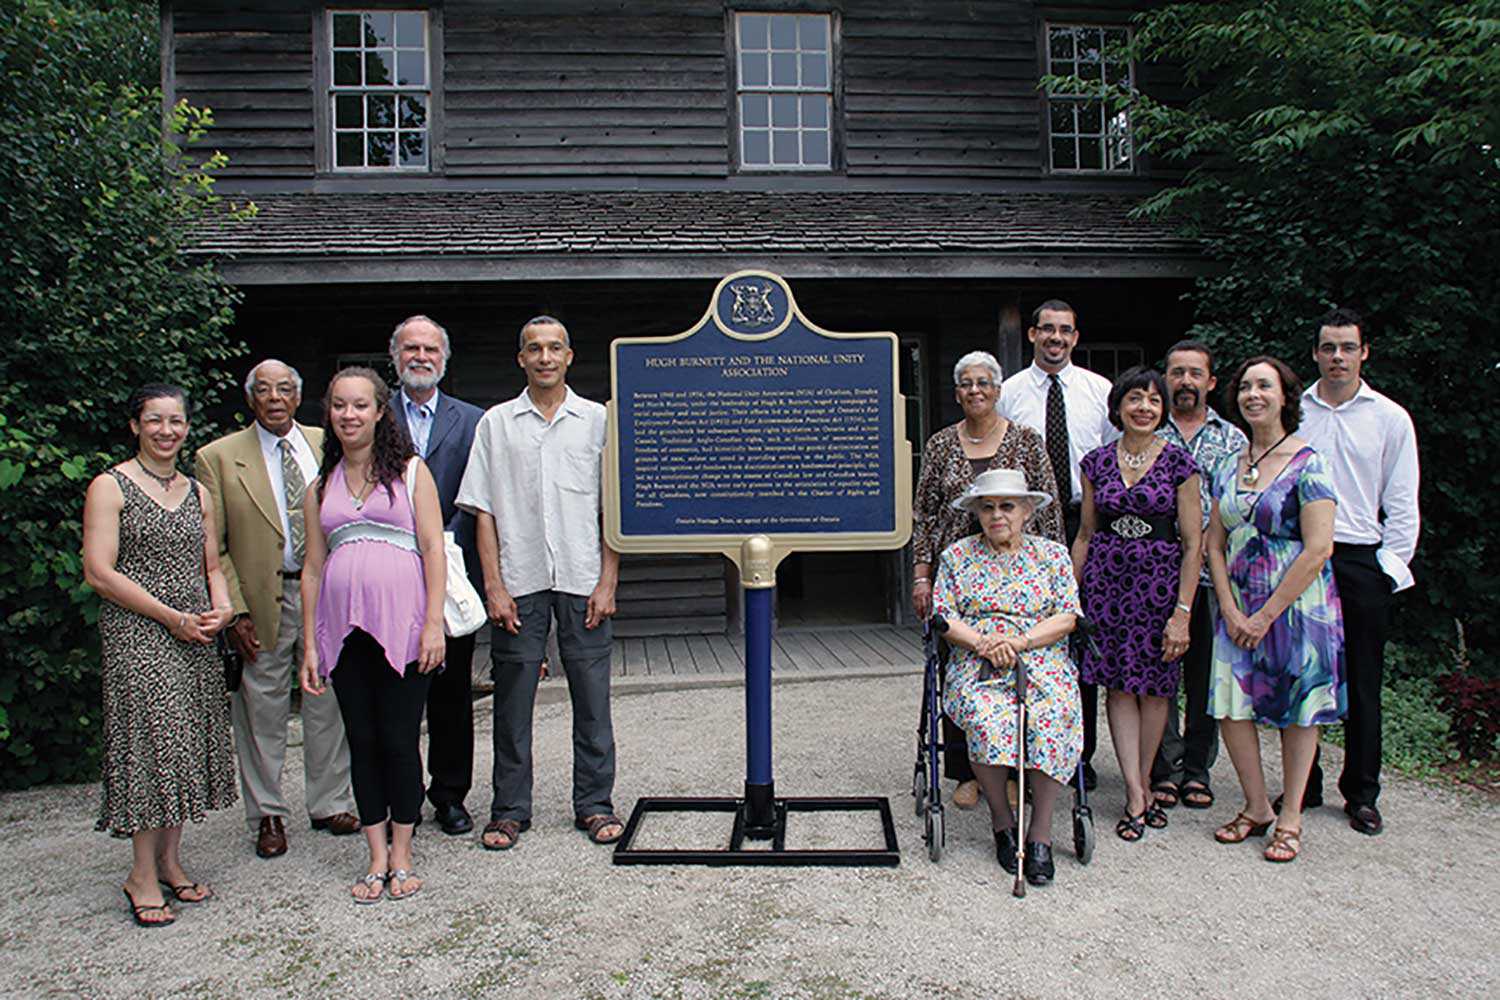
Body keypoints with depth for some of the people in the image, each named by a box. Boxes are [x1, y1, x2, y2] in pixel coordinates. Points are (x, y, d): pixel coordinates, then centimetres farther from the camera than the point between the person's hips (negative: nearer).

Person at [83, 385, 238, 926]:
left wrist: (223, 607, -3)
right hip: (137, 637, -5)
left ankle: (170, 860, 20)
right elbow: (99, 572, -10)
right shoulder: (110, 486, -3)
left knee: (188, 744, 7)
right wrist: (171, 617, -13)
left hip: (196, 638, 6)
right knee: (151, 741, -5)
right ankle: (143, 875, 6)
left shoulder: (197, 492, 14)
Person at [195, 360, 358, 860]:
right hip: (263, 599, -2)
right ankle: (268, 815, 23)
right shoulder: (219, 457, -2)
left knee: (328, 703, 11)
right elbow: (212, 547, -3)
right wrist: (235, 611, -10)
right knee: (262, 710, 7)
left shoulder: (326, 445, 6)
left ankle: (330, 804, 26)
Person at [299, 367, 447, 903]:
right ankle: (377, 858, 18)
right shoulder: (321, 488, 14)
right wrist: (310, 644, 8)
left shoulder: (410, 472, 6)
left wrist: (434, 623, -10)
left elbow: (433, 549, -1)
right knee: (362, 742, 7)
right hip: (343, 627, 3)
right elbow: (313, 568, 13)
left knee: (400, 741, 1)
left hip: (401, 622, -3)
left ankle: (401, 858, 15)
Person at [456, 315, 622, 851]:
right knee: (512, 700, 5)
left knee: (591, 699, 4)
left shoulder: (597, 420, 7)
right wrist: (494, 586, -3)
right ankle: (510, 811, 18)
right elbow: (484, 510, 5)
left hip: (582, 581, 0)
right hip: (518, 583, 0)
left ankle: (594, 805, 18)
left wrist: (607, 582, -3)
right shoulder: (496, 423, 8)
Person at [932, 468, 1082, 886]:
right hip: (976, 667, 0)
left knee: (1052, 720, -32)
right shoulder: (957, 555, 14)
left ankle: (1040, 831, -20)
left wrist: (1021, 640, -11)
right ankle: (1001, 821, -11)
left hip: (1043, 662, 0)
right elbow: (943, 616, 6)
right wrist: (982, 642, -12)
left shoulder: (1052, 554, 14)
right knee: (988, 720, -33)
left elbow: (1067, 616, 5)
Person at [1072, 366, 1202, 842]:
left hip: (1160, 580, -2)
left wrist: (1182, 611, -11)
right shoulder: (1097, 462, 5)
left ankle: (1144, 782, 23)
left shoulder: (1178, 462, -4)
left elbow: (1193, 544, -5)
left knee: (1154, 686, 6)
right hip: (1106, 579, 2)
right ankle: (1136, 796, 5)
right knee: (1118, 683, 0)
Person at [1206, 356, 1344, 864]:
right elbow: (1215, 544, 8)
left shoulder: (1307, 464, -9)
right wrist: (1230, 609, -5)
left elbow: (1318, 550, -15)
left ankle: (1290, 818, 19)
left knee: (1298, 710, 6)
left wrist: (1266, 615, -14)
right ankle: (1256, 807, 19)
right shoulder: (1229, 467, 8)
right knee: (1230, 703, 2)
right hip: (1239, 608, 5)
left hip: (1297, 606, -5)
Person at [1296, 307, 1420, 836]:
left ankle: (1361, 794, 18)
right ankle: (1302, 785, 18)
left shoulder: (1390, 418, 5)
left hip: (1361, 560, 0)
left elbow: (1402, 504, 6)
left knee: (1363, 682, 5)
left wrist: (1391, 566, -2)